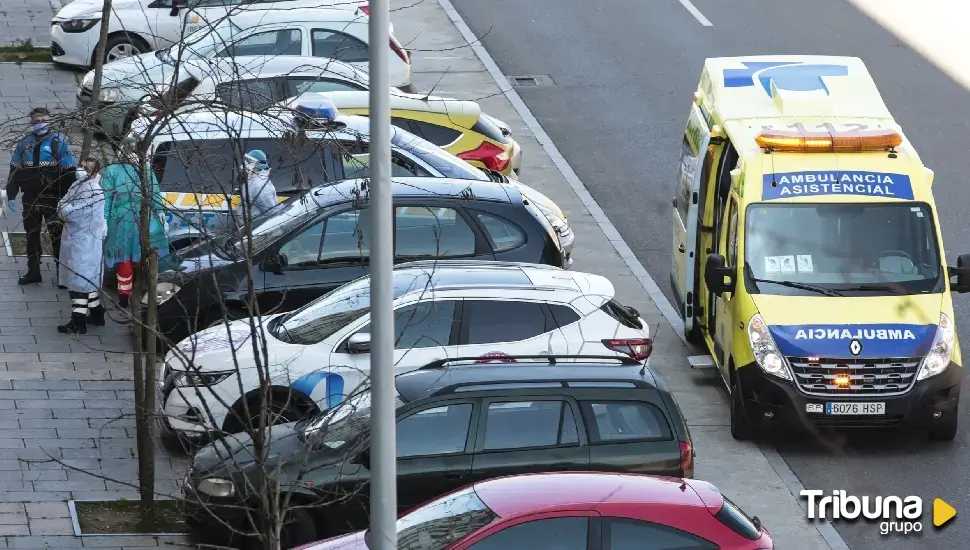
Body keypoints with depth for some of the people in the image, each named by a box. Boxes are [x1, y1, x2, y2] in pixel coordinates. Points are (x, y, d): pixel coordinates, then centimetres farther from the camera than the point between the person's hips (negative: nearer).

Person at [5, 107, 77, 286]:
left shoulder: (59, 142, -6)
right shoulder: (24, 143, 6)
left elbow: (69, 173, -7)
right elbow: (14, 171, 11)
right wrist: (11, 196, 4)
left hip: (53, 199, -4)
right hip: (30, 199, 4)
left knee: (57, 236, 0)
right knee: (32, 234, 11)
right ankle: (33, 271, 21)